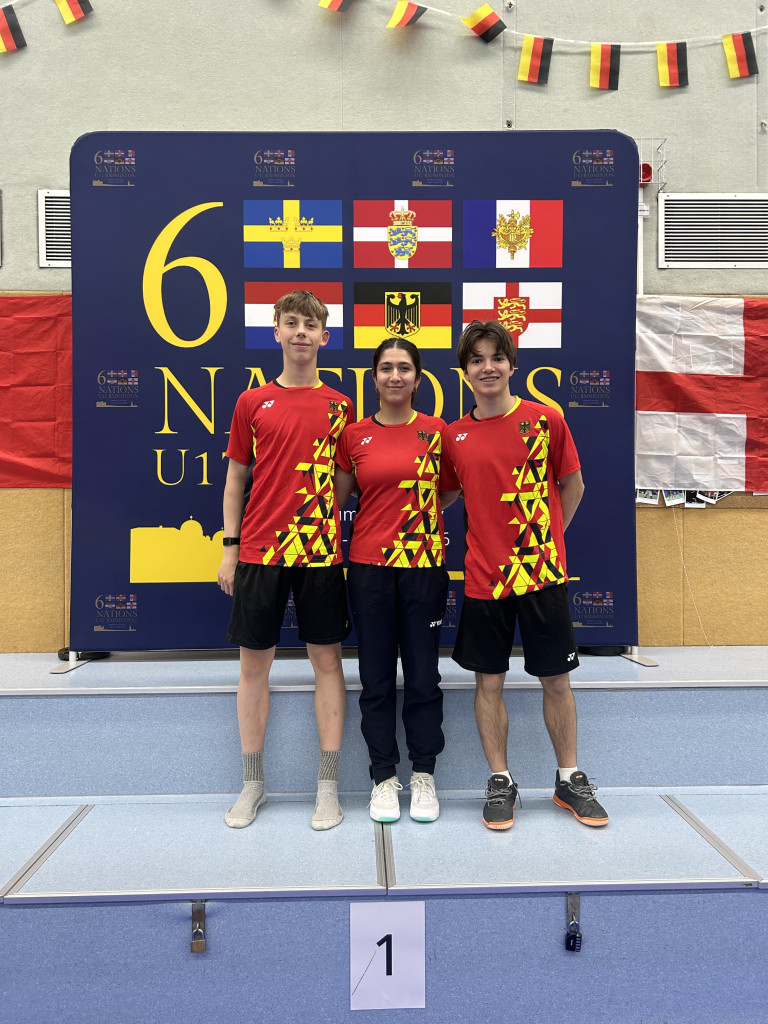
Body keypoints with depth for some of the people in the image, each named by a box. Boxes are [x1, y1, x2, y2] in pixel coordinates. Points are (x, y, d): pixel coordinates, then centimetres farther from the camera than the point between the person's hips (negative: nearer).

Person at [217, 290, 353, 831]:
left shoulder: (340, 405, 6)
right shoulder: (252, 402, 6)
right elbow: (236, 479, 9)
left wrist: (344, 543, 0)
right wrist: (230, 549, 3)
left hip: (321, 550, 0)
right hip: (259, 551, 1)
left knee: (327, 659, 4)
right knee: (255, 662, 7)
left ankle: (329, 785, 16)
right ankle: (253, 783, 23)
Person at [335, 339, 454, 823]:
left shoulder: (437, 430, 2)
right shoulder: (355, 434, 4)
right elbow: (337, 498, 9)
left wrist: (424, 521, 0)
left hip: (424, 565, 0)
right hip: (369, 565, 1)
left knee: (423, 675, 6)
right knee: (376, 677, 8)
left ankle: (424, 775, 24)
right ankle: (384, 777, 23)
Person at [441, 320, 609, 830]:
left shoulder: (545, 419, -3)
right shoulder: (455, 435, 2)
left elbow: (572, 486, 7)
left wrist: (544, 541, 5)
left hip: (542, 572, -1)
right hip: (484, 575, 2)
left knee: (556, 679, 9)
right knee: (489, 681, 8)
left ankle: (570, 779, 29)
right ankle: (500, 781, 25)